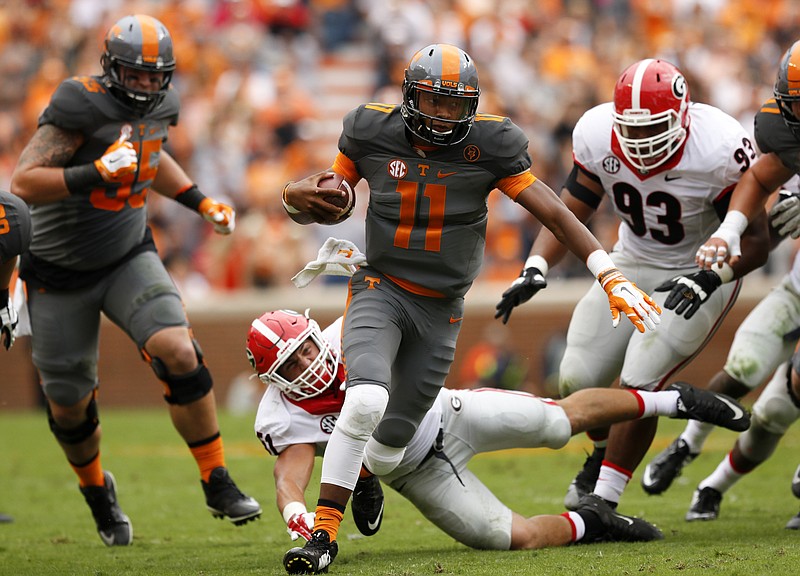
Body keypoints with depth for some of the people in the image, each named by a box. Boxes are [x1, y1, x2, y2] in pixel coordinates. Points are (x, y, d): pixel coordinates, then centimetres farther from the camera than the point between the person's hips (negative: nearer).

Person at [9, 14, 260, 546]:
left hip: (128, 257, 4)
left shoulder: (159, 107, -2)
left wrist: (201, 202, 12)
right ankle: (98, 493, 37)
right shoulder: (82, 107, -23)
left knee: (179, 353, -21)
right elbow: (24, 183, -29)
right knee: (69, 405, 7)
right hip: (61, 276, -4)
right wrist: (96, 173, -39)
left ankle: (217, 483, -10)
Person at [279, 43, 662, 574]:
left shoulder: (488, 146, -10)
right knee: (366, 399, -30)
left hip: (441, 310, 2)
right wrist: (299, 197, -17)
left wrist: (611, 277, -18)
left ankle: (367, 475, 48)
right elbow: (332, 207, 7)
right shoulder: (373, 133, -7)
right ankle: (324, 533, -18)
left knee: (392, 439, 7)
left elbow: (555, 214, -10)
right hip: (381, 289, -1)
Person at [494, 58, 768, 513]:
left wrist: (709, 278, -37)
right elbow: (570, 213, -7)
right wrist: (535, 269, -23)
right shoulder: (598, 136, -18)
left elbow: (756, 241, -21)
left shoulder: (718, 150, -31)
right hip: (633, 264, 5)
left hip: (699, 273, -5)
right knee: (579, 382, 3)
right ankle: (605, 454, 36)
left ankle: (603, 498, -4)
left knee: (638, 384, -18)